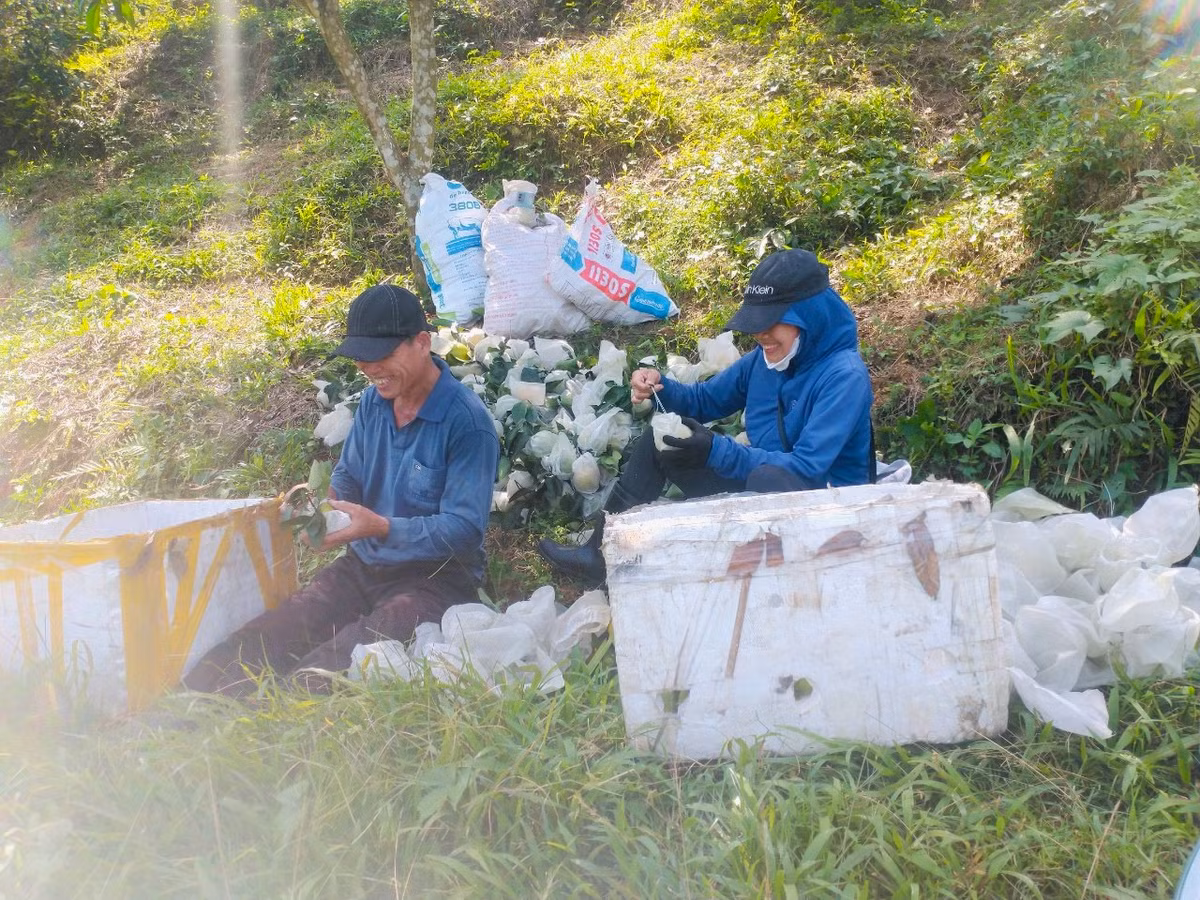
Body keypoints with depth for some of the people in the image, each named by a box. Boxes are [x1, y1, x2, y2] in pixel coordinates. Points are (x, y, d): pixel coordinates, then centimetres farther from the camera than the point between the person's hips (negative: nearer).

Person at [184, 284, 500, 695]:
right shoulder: (372, 402, 6)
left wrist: (383, 529, -31)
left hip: (435, 579, -7)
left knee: (330, 669, -33)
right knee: (255, 645, -15)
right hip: (362, 567, 7)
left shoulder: (468, 422, -18)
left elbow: (465, 528, -20)